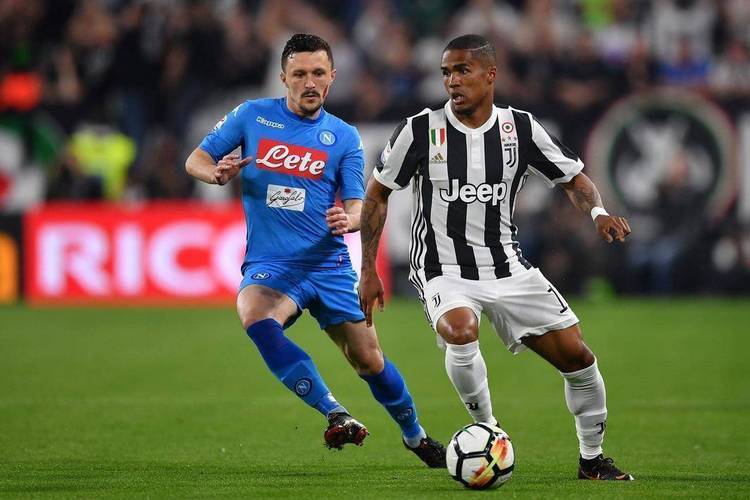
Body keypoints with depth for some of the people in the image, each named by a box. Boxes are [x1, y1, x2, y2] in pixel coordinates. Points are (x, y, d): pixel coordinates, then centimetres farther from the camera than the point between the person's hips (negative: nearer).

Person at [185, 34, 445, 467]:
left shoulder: (345, 137, 5)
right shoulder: (252, 116, 3)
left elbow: (358, 208, 1)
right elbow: (196, 160, 8)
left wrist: (348, 219, -24)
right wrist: (217, 172, -16)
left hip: (328, 265, 1)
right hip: (269, 264, -1)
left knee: (370, 361, 3)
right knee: (254, 317, -34)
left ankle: (416, 435, 30)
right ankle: (336, 414, -37)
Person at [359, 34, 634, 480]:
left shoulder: (520, 128, -2)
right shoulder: (421, 130, -8)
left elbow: (573, 177, 11)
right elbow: (377, 194, 3)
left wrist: (598, 211, -11)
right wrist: (369, 271, 1)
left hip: (508, 268, 3)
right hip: (444, 271, -3)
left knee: (575, 354, -3)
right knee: (461, 332, -35)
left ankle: (592, 459, 19)